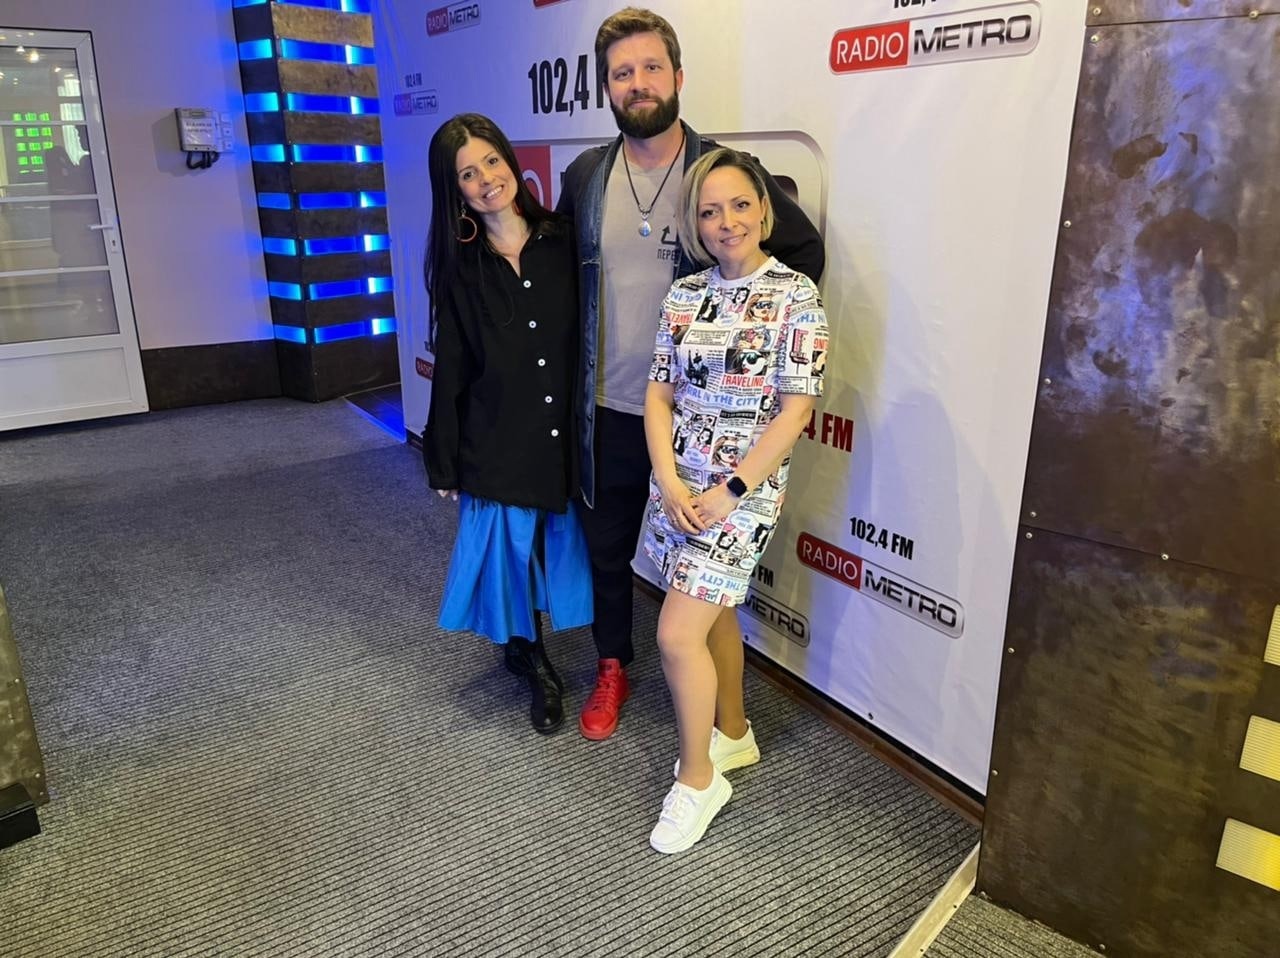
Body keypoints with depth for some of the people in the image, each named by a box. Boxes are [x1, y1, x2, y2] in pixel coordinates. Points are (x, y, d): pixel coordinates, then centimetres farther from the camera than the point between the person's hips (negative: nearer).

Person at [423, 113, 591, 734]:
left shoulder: (563, 242, -1)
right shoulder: (459, 269, 0)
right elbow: (450, 372, 0)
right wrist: (444, 464, 1)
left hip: (565, 433, 1)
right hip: (496, 441, -1)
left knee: (555, 544, 13)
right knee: (510, 548, 8)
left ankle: (526, 649, 37)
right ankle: (532, 662, 32)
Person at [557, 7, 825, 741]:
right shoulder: (584, 177, 3)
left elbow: (806, 250, 1)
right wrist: (569, 371, 8)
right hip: (610, 407, 3)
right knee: (607, 545, 15)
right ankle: (613, 669, 37)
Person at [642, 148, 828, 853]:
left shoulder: (796, 296, -10)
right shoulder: (684, 294, 5)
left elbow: (796, 409, -13)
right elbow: (659, 393, 4)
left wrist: (729, 492, -16)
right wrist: (669, 480, -9)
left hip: (743, 489, -5)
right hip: (678, 482, 6)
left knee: (677, 634, -8)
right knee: (713, 611, 19)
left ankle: (697, 779, 14)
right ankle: (733, 733, 42)